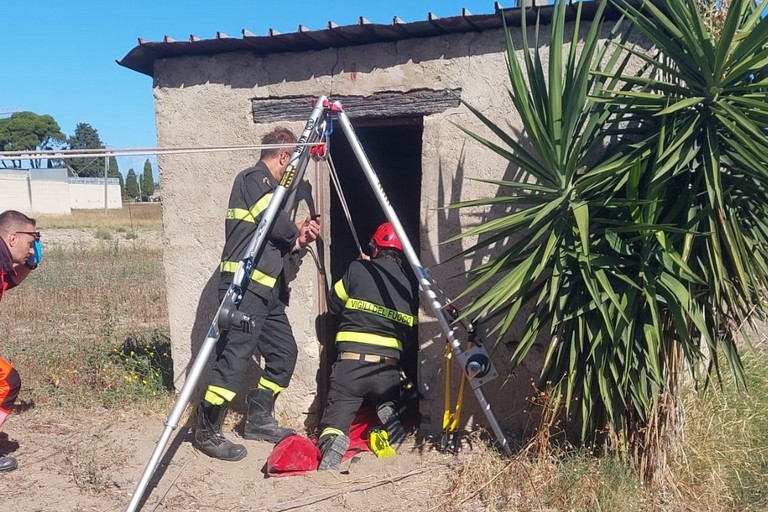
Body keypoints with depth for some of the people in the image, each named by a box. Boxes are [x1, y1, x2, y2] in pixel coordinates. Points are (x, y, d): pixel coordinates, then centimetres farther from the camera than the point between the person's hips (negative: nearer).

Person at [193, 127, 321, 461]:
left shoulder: (269, 187, 26)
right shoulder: (253, 178, -3)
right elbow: (276, 224, -15)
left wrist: (299, 238, 6)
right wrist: (297, 232, 5)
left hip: (267, 289, 10)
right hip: (244, 285, -10)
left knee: (284, 352, 10)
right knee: (235, 355, -13)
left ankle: (258, 419, 20)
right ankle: (207, 431, -4)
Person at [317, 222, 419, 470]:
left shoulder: (359, 268, 1)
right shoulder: (410, 282, 8)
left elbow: (334, 304, 15)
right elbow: (410, 327, 13)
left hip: (351, 363, -2)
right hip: (388, 367, 2)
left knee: (334, 423, 7)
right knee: (387, 404, 30)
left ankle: (334, 441, -28)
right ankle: (388, 412, -5)